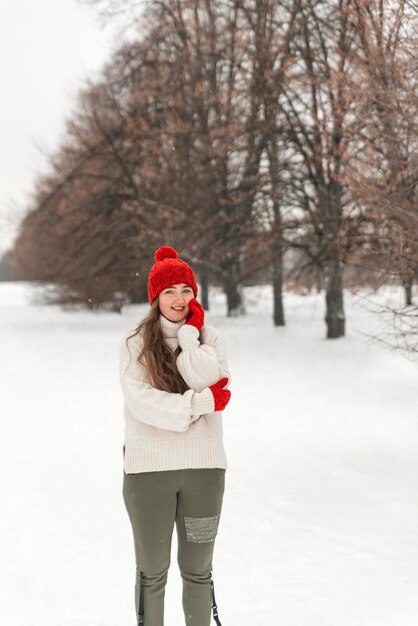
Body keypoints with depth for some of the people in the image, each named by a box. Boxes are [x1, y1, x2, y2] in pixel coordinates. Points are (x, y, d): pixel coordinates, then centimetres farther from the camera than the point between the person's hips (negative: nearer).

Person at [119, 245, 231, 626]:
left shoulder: (209, 338, 4)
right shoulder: (135, 345, -2)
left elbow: (207, 381, -14)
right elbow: (141, 402, -14)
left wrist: (189, 331, -9)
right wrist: (201, 402, -16)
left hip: (203, 467, 2)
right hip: (149, 469, -2)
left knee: (198, 570, 14)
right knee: (152, 573, 9)